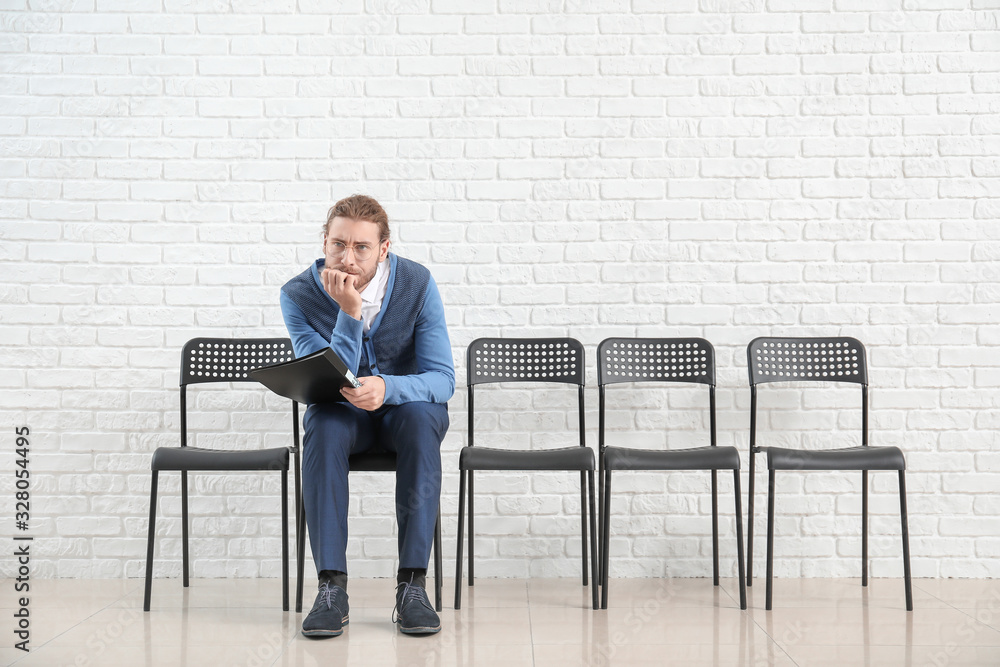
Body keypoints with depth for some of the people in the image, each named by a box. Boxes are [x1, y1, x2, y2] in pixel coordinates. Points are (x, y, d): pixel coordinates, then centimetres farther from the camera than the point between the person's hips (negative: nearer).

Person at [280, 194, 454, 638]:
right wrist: (349, 312, -35)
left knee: (421, 417, -35)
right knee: (322, 424, -34)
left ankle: (412, 585, -32)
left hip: (407, 407, 0)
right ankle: (331, 588, -32)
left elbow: (443, 379, -18)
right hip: (344, 416, 0)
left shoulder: (416, 284, -15)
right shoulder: (298, 295, -15)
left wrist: (387, 387, -38)